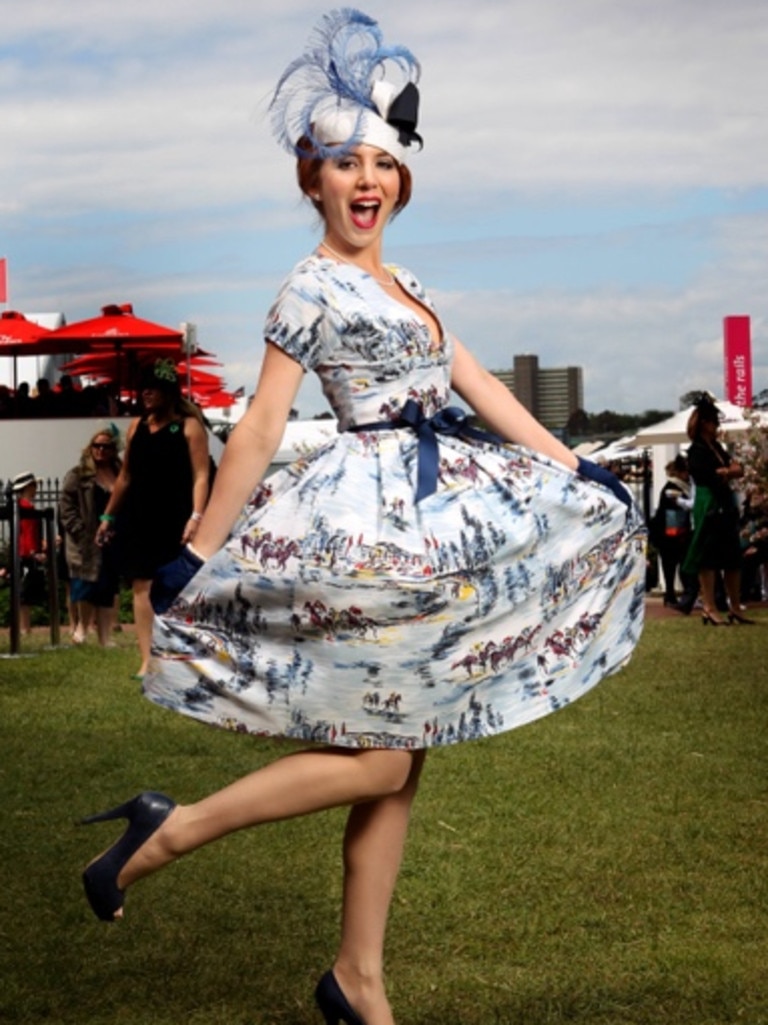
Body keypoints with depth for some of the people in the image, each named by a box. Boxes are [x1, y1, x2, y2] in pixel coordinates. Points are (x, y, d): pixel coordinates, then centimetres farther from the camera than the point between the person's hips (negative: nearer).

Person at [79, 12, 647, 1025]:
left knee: (398, 759, 7)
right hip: (369, 527, -8)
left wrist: (571, 468, 13)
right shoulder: (311, 291, -9)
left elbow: (477, 384, 18)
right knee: (381, 757, -11)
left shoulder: (401, 283, 16)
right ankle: (169, 832, -4)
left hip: (428, 523, 8)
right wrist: (199, 552, -14)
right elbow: (259, 430, -13)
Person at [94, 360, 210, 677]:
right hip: (139, 519, 5)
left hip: (175, 519, -5)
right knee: (142, 586, 0)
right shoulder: (136, 426, 13)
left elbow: (200, 475, -10)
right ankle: (147, 660, -1)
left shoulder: (189, 426, -3)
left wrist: (196, 515, -22)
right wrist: (108, 516, 19)